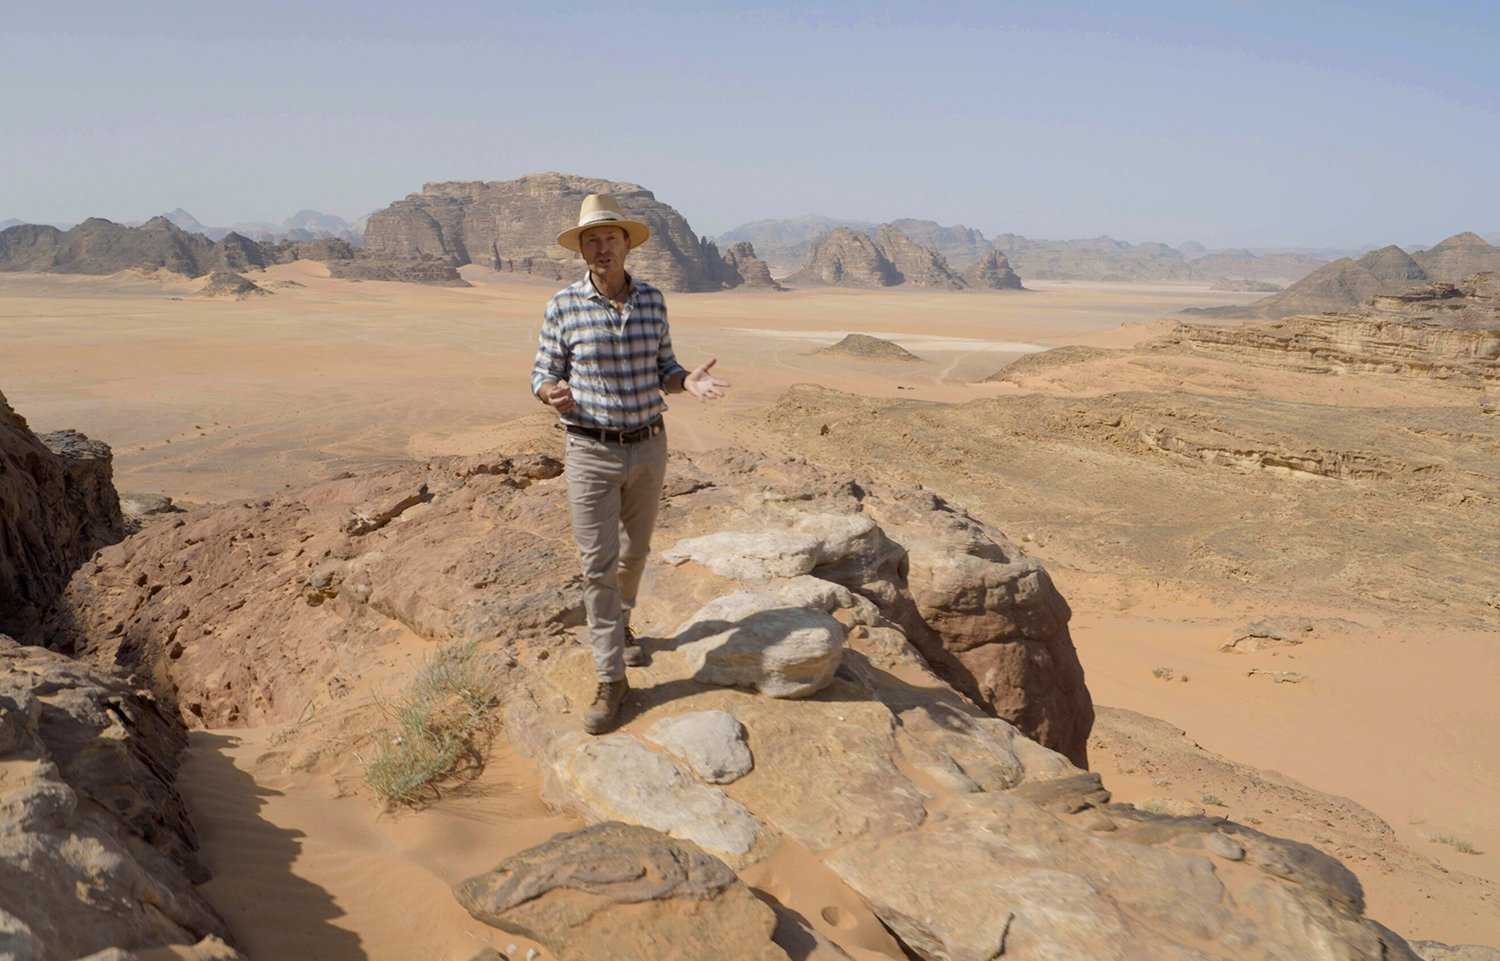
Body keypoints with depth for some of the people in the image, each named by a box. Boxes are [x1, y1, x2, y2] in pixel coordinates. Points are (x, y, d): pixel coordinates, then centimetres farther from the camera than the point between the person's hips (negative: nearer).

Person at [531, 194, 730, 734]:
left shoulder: (652, 301, 1)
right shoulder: (562, 306, -7)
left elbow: (662, 370, 8)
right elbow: (543, 375, -2)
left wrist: (689, 382, -15)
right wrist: (552, 394, -26)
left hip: (649, 447, 3)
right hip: (591, 452, -3)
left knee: (634, 551, 18)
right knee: (598, 564, -3)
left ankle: (619, 622, 47)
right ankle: (611, 679, 6)